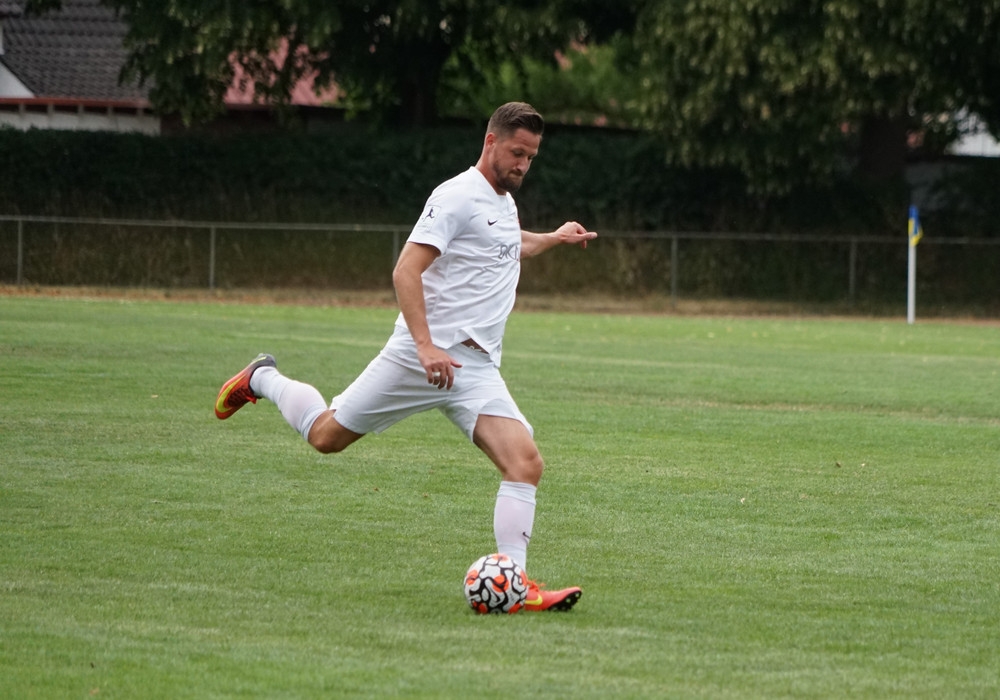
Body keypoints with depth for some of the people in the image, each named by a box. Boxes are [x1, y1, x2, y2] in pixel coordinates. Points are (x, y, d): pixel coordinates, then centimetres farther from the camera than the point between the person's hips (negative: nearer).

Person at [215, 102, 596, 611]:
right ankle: (262, 380, 35)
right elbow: (406, 271, -20)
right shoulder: (457, 196, -10)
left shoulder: (504, 202, 18)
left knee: (525, 462, -14)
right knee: (327, 436, 5)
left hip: (477, 368, 7)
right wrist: (426, 345, -28)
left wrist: (553, 239, 40)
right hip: (421, 354, -7)